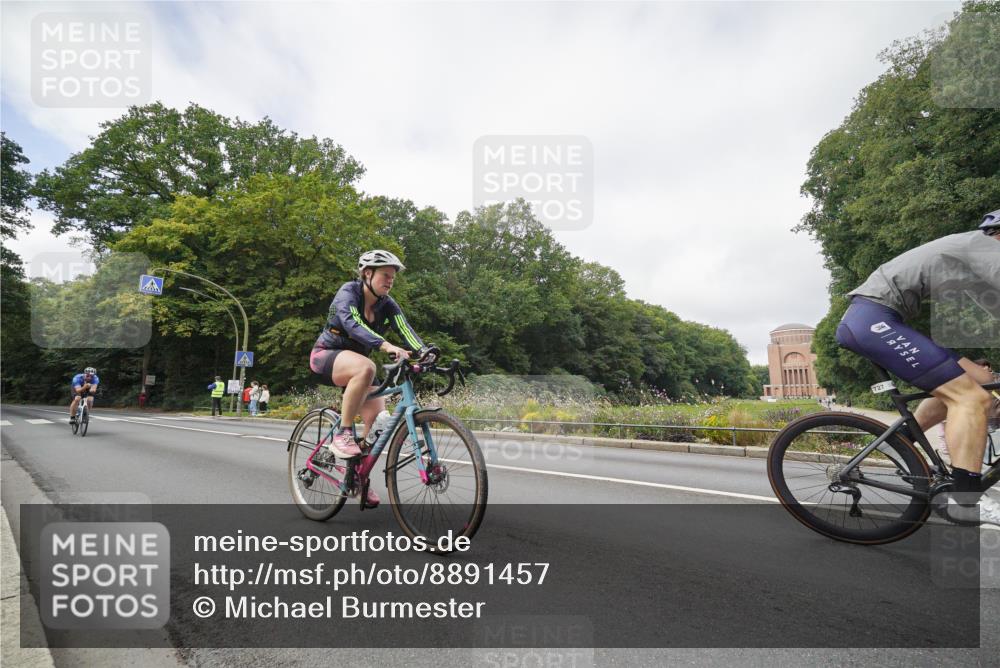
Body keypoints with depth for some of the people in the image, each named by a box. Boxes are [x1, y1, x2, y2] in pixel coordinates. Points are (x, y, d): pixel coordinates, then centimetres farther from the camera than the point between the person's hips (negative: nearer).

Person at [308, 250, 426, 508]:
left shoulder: (387, 305, -4)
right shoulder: (349, 291, -18)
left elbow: (406, 330, -19)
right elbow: (352, 324, -37)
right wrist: (387, 346, -52)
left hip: (355, 362, 6)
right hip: (326, 356, -6)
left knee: (379, 417, -11)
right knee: (366, 368, -38)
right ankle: (342, 434, -24)